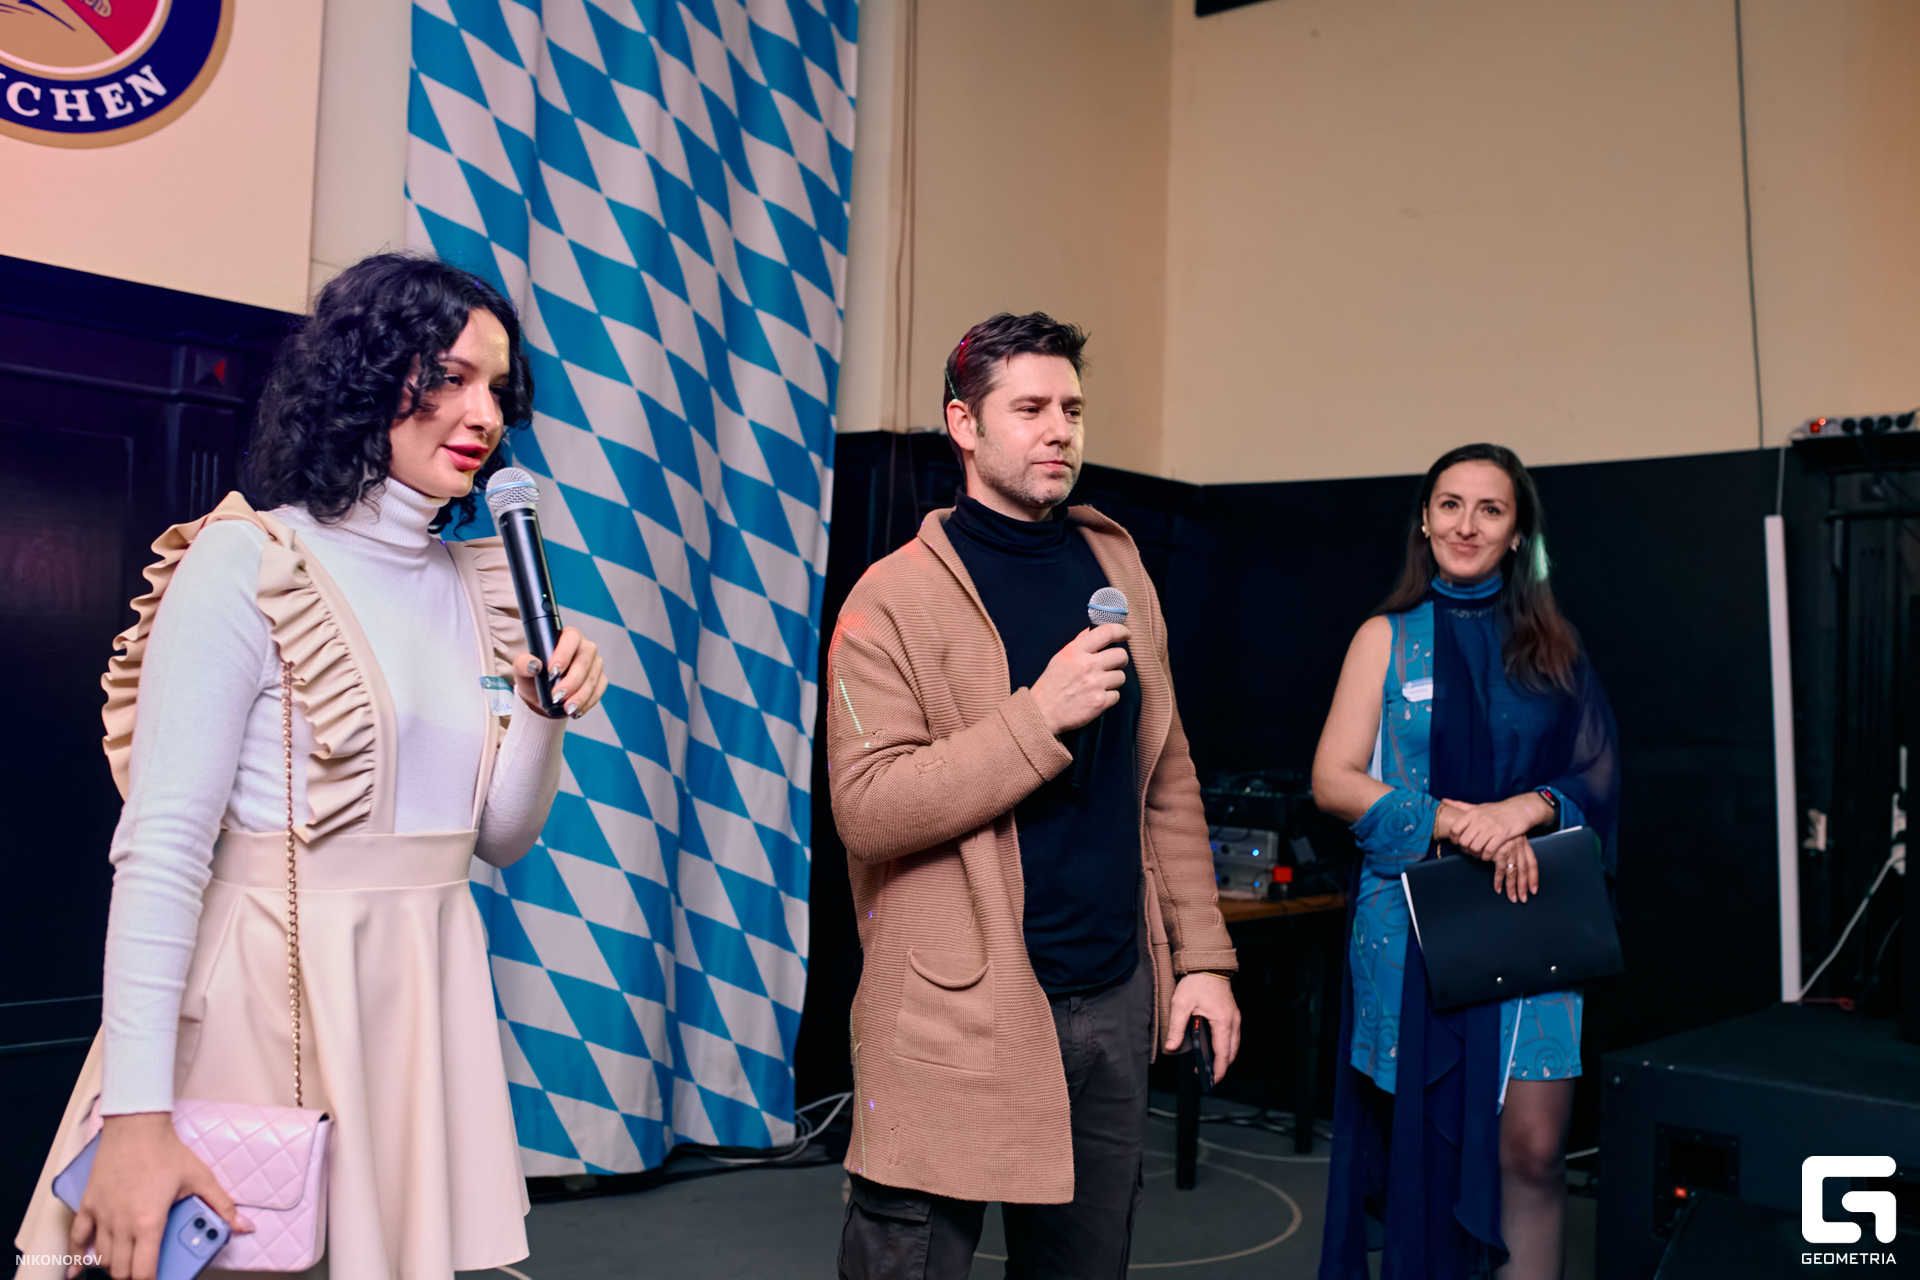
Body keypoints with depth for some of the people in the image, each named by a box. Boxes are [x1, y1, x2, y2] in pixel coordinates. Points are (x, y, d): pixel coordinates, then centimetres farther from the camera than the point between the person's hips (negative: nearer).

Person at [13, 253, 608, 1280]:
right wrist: (135, 1115, -21)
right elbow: (162, 846, -16)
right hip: (274, 991, -6)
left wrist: (547, 714, -6)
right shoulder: (248, 562, -9)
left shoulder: (478, 582, 9)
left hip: (424, 998, 6)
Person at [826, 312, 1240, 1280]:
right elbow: (866, 808, -16)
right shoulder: (897, 597, -7)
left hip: (1116, 999, 6)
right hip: (957, 1017, -5)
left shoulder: (1116, 567, 11)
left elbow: (1167, 778, 14)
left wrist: (1200, 953, 9)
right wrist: (1041, 715, -21)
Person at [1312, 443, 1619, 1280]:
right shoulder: (1388, 638, 7)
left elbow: (1597, 775, 7)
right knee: (1421, 1143, 3)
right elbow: (1333, 781, -1)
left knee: (1532, 1146, -6)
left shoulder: (1550, 646, 11)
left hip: (1525, 916, 1)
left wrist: (1529, 807, -14)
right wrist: (1454, 819, -14)